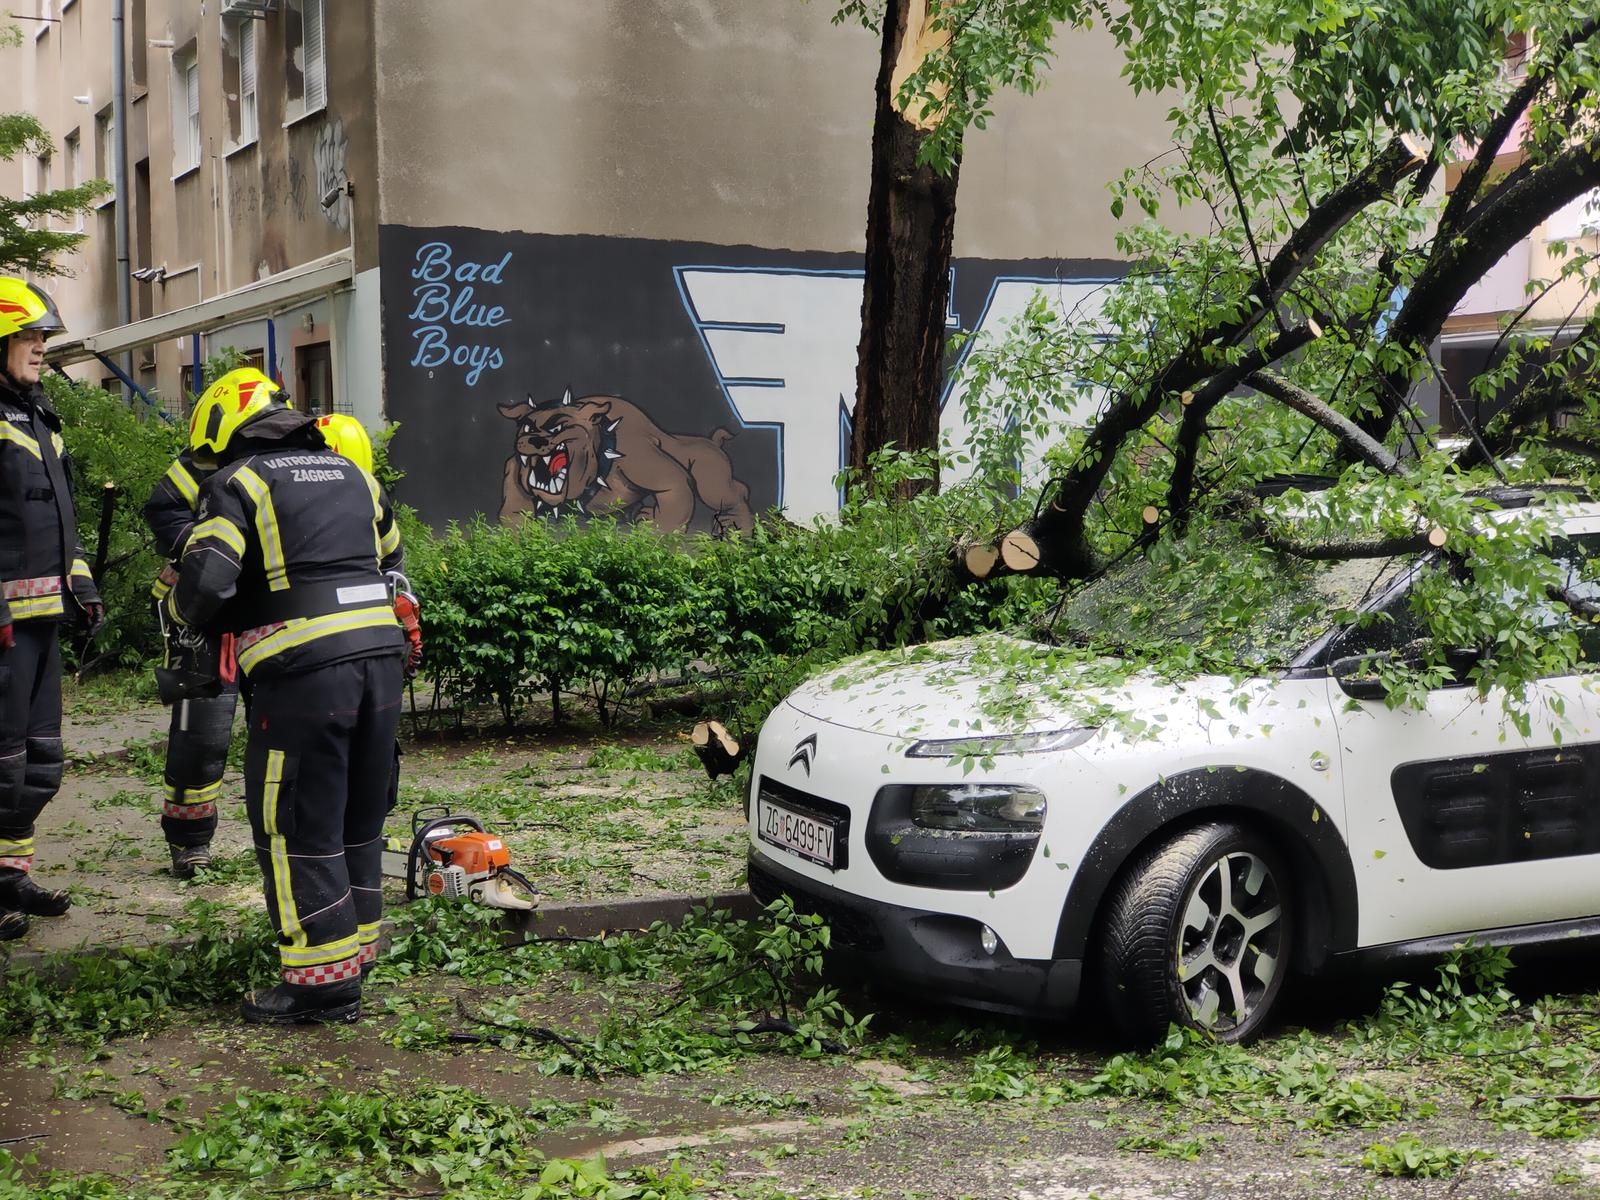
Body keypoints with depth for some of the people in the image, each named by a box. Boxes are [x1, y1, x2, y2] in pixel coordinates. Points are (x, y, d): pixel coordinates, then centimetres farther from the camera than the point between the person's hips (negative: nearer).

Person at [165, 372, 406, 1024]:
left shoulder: (238, 483, -1)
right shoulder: (352, 475, 20)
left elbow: (204, 582, -12)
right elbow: (390, 561, 29)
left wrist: (181, 609, 9)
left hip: (303, 672, -7)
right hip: (379, 659, 7)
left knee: (296, 826, 1)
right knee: (359, 818, 17)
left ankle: (325, 978, 2)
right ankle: (353, 951, 28)